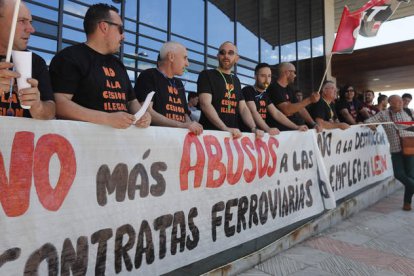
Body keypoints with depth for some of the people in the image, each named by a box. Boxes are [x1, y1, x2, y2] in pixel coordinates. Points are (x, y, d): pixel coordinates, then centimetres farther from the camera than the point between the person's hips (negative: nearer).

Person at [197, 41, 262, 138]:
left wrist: (254, 128, -6)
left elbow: (243, 108, 12)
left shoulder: (236, 80, 17)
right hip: (210, 133, -4)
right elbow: (205, 104, -14)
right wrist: (226, 129, -24)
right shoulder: (206, 75, -1)